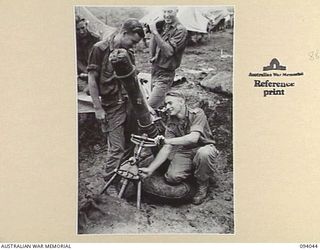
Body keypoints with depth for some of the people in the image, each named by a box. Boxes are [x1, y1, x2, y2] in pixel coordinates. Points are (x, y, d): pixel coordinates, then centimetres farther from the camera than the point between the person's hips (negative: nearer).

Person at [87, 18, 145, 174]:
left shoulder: (129, 53, 11)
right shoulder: (100, 49, -8)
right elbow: (92, 80, -8)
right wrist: (98, 109, -10)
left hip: (130, 102, 6)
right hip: (112, 106, -6)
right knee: (117, 148, -3)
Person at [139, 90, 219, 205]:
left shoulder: (197, 114, -17)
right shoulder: (171, 123, -3)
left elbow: (193, 138, -32)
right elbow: (166, 149, -8)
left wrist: (167, 140, -38)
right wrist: (150, 169, -19)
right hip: (184, 152, 4)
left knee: (203, 153, -40)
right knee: (172, 177, -22)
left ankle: (202, 185, -12)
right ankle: (193, 170, 12)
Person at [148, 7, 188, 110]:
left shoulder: (180, 30, -12)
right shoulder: (162, 26, 6)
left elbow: (169, 51, -25)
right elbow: (152, 50, 8)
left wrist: (155, 33, -27)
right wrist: (153, 32, -5)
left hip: (165, 75, -7)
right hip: (155, 70, 7)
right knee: (159, 106, 16)